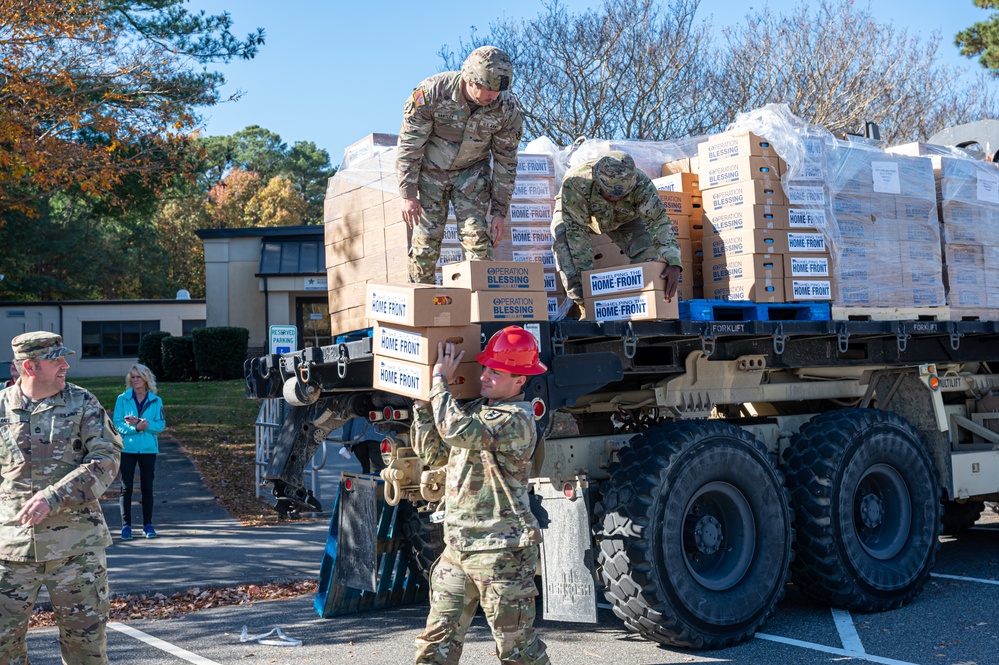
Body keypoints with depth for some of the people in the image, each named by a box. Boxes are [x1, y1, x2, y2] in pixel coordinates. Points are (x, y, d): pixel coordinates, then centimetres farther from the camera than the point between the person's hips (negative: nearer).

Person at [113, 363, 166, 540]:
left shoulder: (156, 400, 4)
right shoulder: (122, 399, 1)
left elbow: (161, 424, -2)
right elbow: (117, 424, -6)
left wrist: (146, 424, -20)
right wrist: (135, 428, -20)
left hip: (148, 449, 1)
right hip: (127, 448, -1)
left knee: (147, 487, 7)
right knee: (126, 487, 0)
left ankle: (148, 524, 15)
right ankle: (126, 525, 6)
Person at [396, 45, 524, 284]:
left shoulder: (507, 107, -20)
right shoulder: (430, 93, -27)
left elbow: (506, 160, -8)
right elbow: (409, 145, -17)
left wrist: (500, 211, -7)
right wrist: (408, 194, -17)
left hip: (471, 171, 1)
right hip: (430, 170, -1)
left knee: (477, 236, -10)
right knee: (426, 239, -4)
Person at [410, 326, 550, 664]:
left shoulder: (517, 419, -16)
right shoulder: (475, 410, 13)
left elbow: (456, 430, -29)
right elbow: (433, 453, 16)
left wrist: (440, 382, -16)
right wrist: (422, 401, 9)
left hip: (501, 553, -8)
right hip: (457, 548, 8)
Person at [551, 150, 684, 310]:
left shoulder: (642, 185, -37)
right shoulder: (576, 181, -43)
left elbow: (658, 221, -41)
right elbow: (576, 227, -41)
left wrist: (673, 262, -56)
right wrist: (587, 272, -45)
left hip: (623, 218, 2)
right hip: (575, 213, -2)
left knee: (649, 245, -22)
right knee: (564, 239, -34)